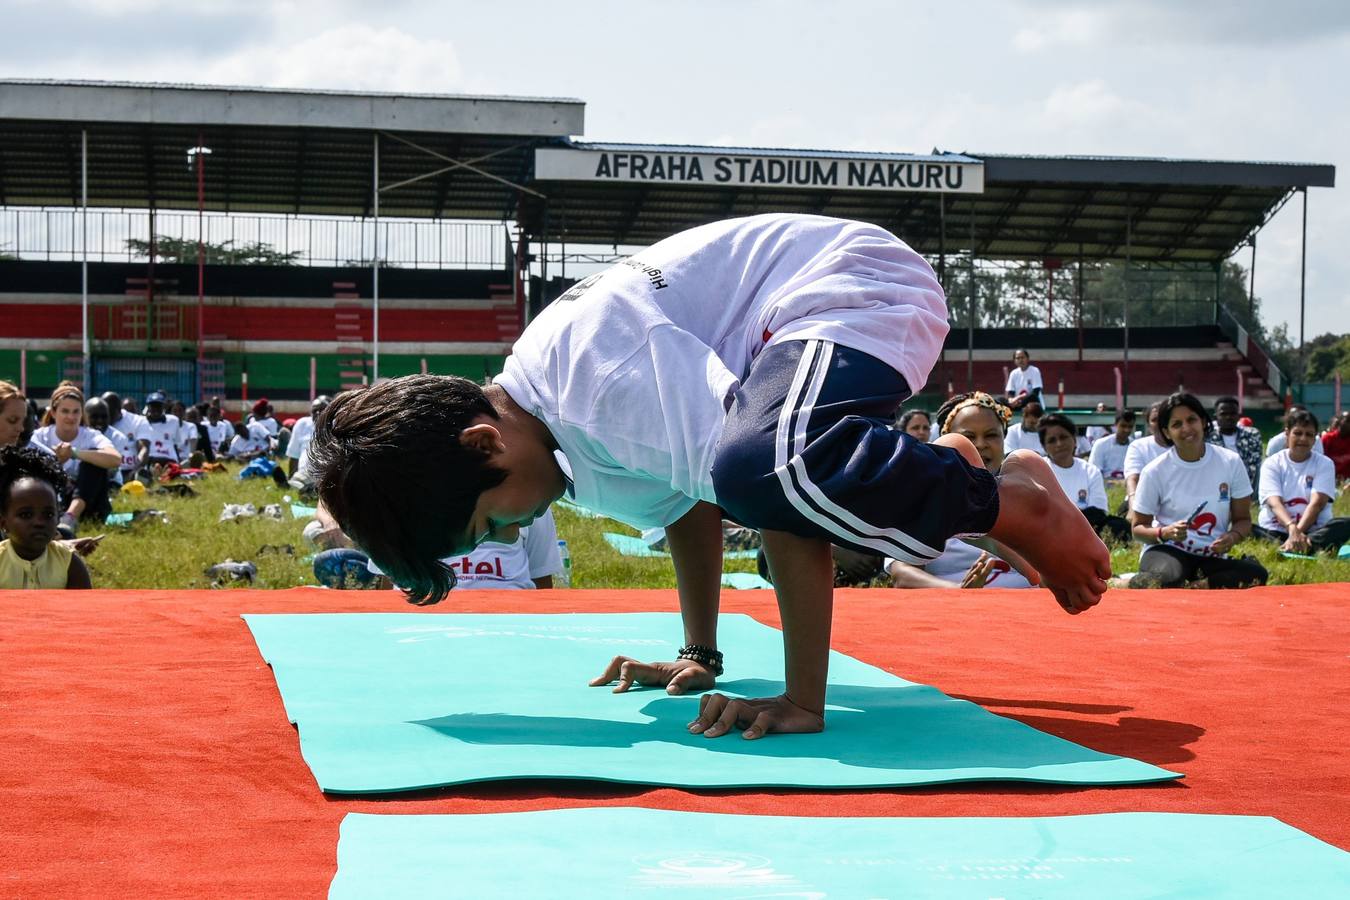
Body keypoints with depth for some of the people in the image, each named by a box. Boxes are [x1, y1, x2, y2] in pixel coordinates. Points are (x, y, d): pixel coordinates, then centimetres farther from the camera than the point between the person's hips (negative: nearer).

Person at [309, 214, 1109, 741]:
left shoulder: (603, 382, -29)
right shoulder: (553, 419, 2)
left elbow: (772, 482, -34)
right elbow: (684, 503, 17)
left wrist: (804, 700, -32)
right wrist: (700, 656, 18)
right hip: (788, 329, 10)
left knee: (757, 463, -36)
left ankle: (1010, 504, -14)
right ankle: (943, 469, 34)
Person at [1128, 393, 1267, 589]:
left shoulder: (1230, 462, 3)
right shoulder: (1155, 471, -2)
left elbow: (1243, 519, 9)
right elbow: (1138, 527, 4)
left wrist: (1233, 536, -14)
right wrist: (1164, 533, -19)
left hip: (1211, 557, 4)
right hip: (1167, 551, -4)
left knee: (1256, 574, -30)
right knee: (1168, 578, -42)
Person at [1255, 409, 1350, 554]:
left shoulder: (1324, 464, 4)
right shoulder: (1271, 464, 3)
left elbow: (1317, 503, -11)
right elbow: (1274, 503, -14)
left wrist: (1298, 531, -28)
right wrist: (1292, 528, -34)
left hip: (1313, 531, 0)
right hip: (1274, 533, 0)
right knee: (1247, 529, -31)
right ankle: (1313, 550, -48)